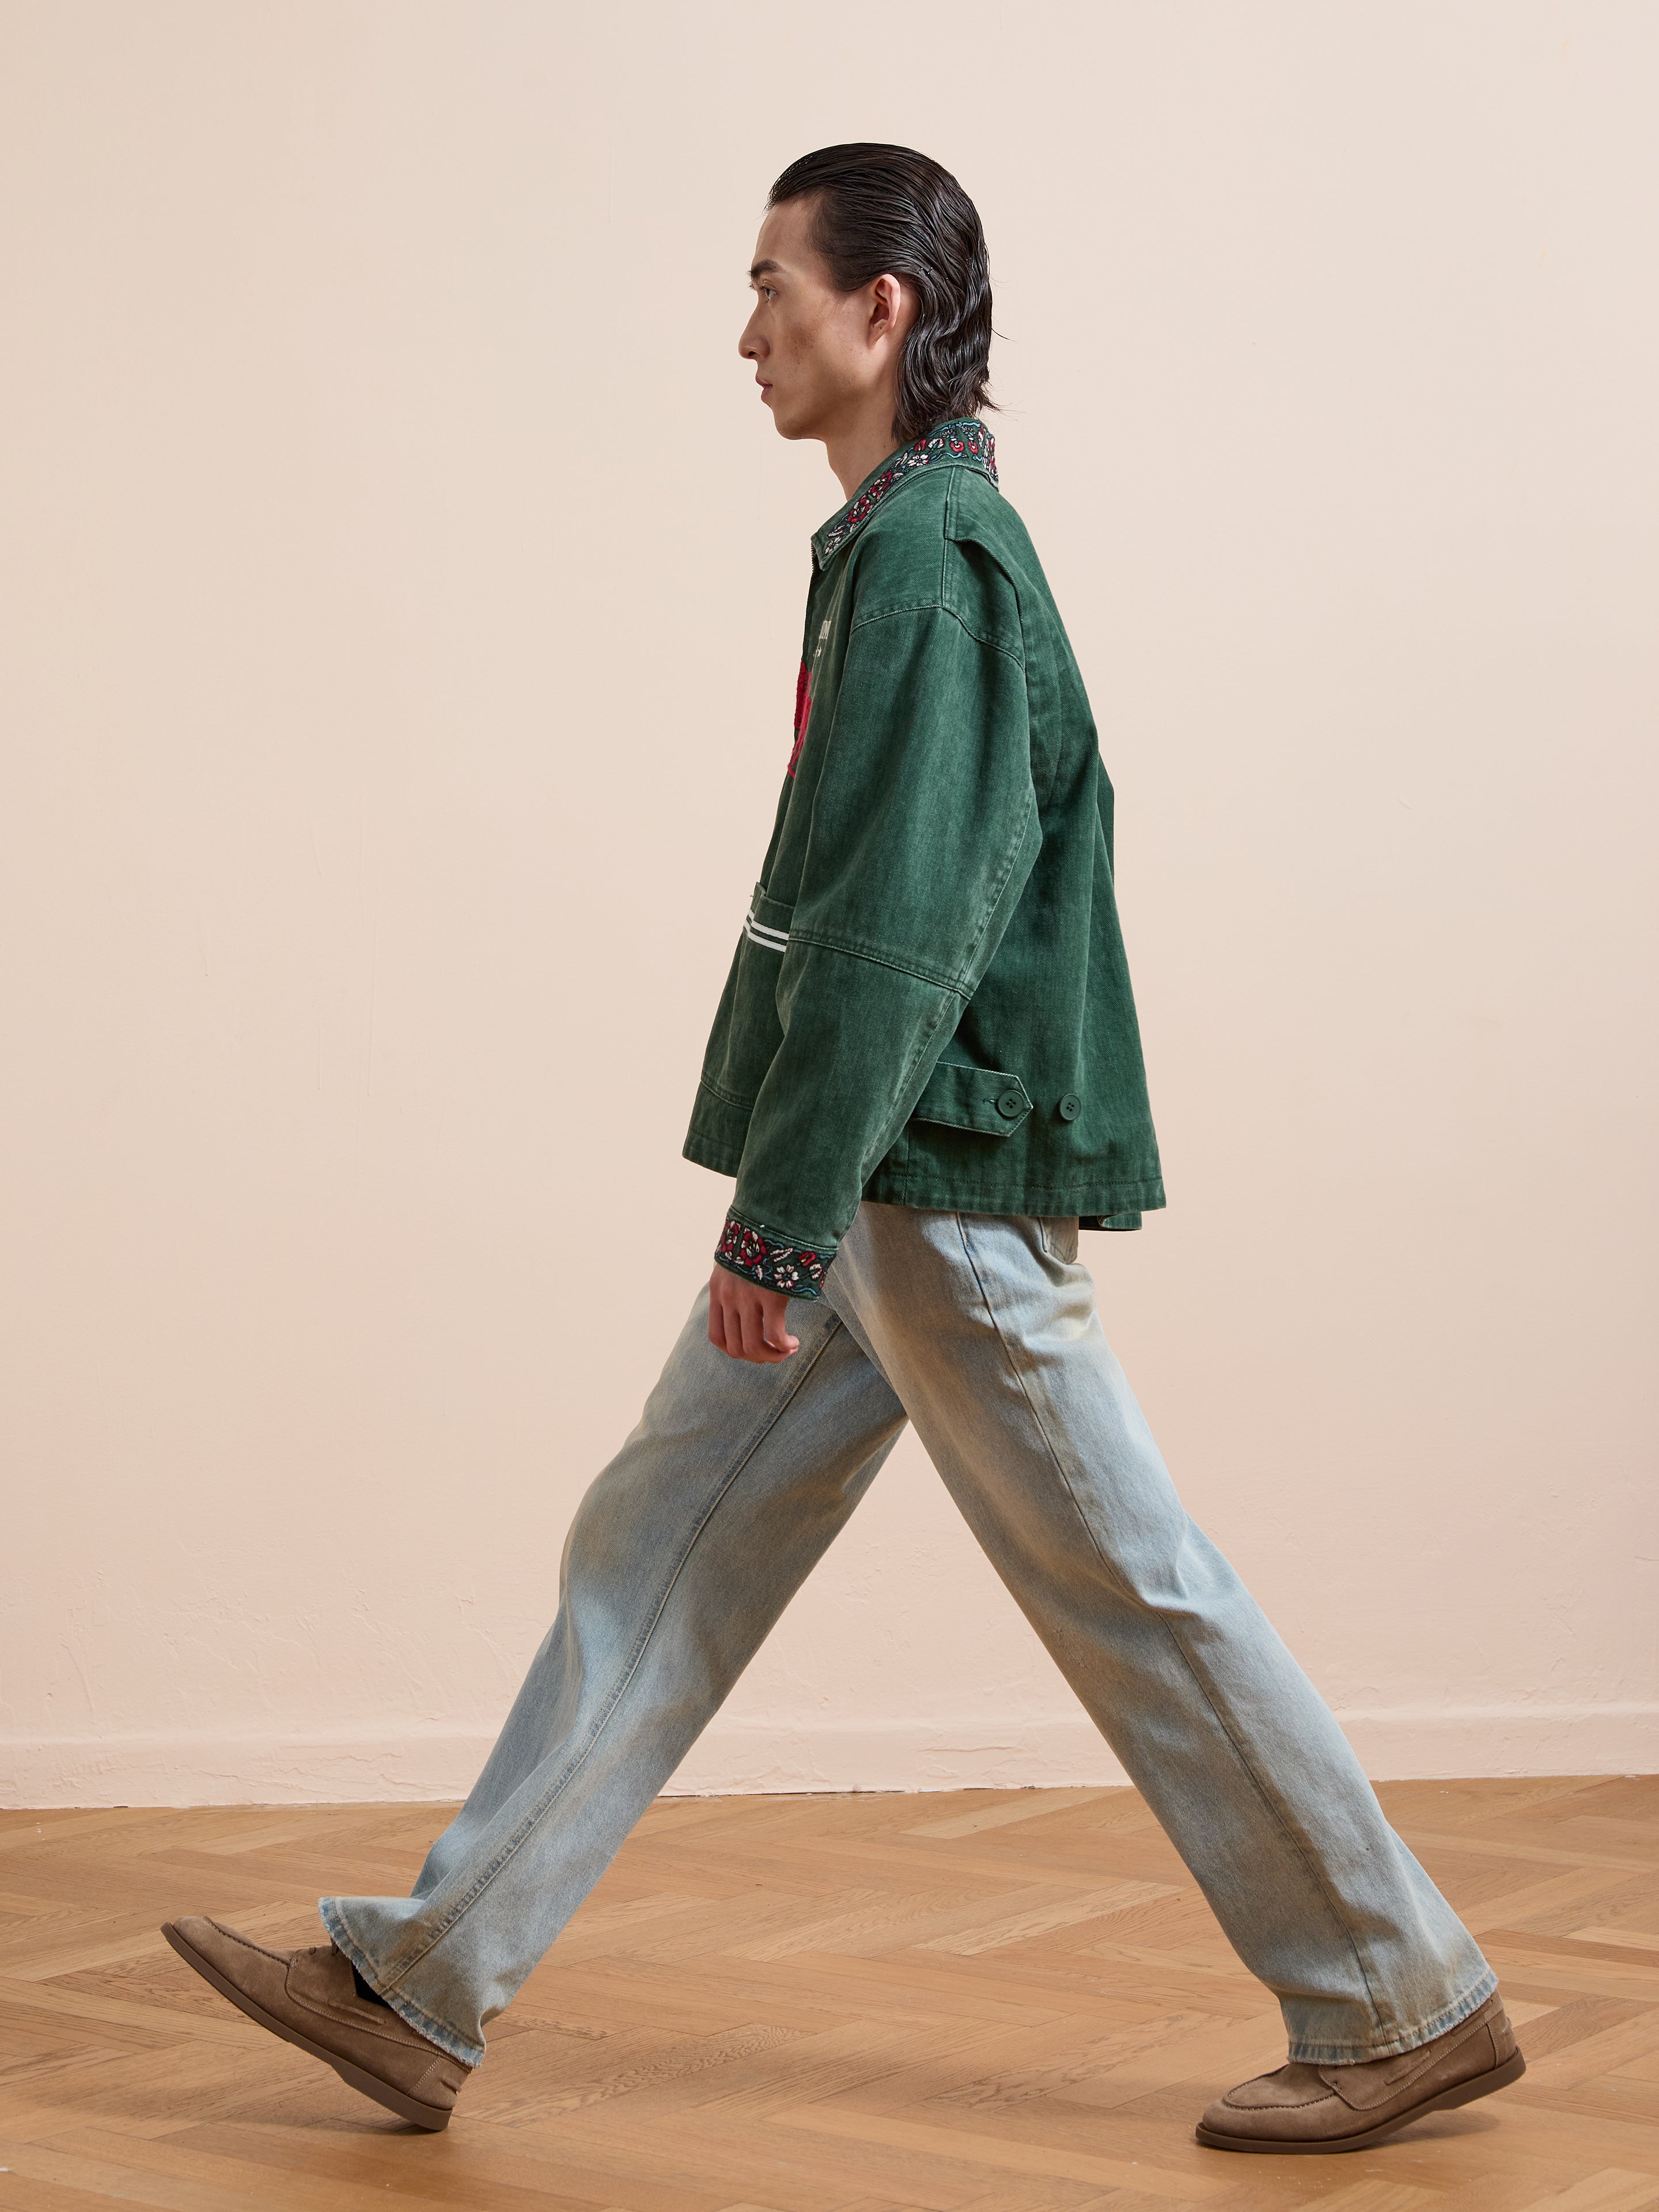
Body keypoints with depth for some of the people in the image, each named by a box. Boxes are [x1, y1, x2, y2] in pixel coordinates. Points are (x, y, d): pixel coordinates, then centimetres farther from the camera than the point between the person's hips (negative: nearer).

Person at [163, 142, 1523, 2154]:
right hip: (876, 1193, 10)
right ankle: (420, 1992, 18)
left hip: (943, 1191, -10)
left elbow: (897, 926, -22)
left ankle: (1406, 2010, 15)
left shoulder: (933, 560, -16)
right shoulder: (901, 542, 15)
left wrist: (781, 1219, -21)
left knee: (1135, 1601, 0)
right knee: (653, 1553, 10)